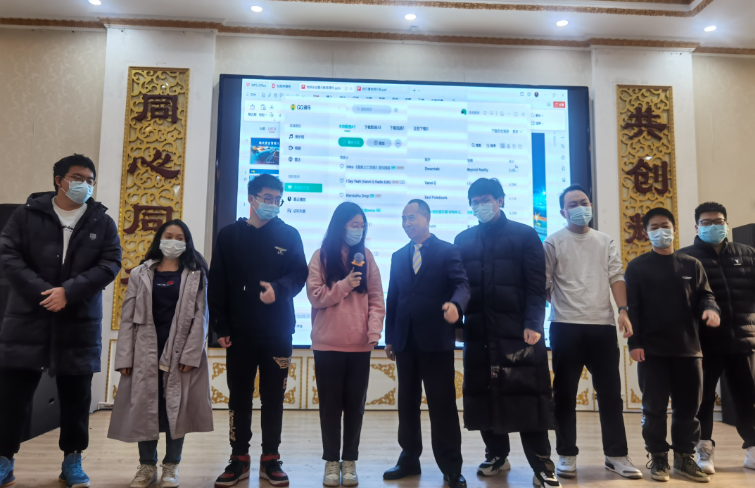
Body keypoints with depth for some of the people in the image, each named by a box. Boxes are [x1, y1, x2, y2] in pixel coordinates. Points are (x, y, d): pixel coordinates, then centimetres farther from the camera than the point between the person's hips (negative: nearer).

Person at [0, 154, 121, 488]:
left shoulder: (102, 222, 5)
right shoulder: (28, 214, 4)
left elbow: (110, 264, -3)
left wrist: (68, 291, -16)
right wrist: (42, 292, -16)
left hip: (80, 323, 1)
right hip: (27, 318, 0)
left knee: (76, 395, 8)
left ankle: (72, 461, 22)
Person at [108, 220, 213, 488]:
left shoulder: (196, 276, 4)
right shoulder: (140, 274, 9)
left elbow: (200, 317, -3)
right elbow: (128, 318, 4)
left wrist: (191, 355, -13)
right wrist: (124, 357, -4)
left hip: (181, 352, -2)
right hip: (147, 351, 2)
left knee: (177, 407, 3)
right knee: (144, 406, 5)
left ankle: (171, 466, 18)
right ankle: (147, 465, 21)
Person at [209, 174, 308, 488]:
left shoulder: (289, 235, 4)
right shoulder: (229, 235, 4)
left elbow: (299, 274, -2)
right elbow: (216, 284, 2)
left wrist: (278, 288, -23)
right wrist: (220, 327, -4)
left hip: (278, 332, 0)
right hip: (239, 332, 1)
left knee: (273, 398, 8)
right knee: (239, 397, 9)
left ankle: (270, 460, 19)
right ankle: (239, 459, 22)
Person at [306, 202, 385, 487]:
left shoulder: (366, 257, 5)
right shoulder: (321, 256, 1)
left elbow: (376, 300, 2)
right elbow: (314, 296, -5)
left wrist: (374, 332, -9)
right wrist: (344, 285, -14)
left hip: (359, 345, 1)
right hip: (328, 344, -1)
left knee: (355, 404, 9)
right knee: (330, 404, 7)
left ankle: (350, 460, 21)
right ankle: (331, 461, 20)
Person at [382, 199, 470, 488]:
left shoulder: (447, 251, 0)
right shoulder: (398, 256, 14)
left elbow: (461, 284, -11)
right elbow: (392, 298, 14)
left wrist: (455, 304, -34)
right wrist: (389, 338, 12)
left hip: (436, 339, -5)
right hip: (406, 341, 5)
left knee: (443, 404, 1)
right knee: (407, 403, 12)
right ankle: (409, 459, 25)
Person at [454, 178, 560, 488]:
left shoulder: (525, 235, 4)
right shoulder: (463, 240, 13)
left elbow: (536, 286, -3)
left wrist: (533, 324, -13)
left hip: (518, 330, -3)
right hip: (478, 331, 4)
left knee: (527, 395, -3)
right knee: (485, 393, 8)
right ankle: (496, 454, 25)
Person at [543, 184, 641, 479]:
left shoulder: (606, 242, 14)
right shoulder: (553, 243, 3)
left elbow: (616, 277, 5)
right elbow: (543, 284, 1)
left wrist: (622, 310, -8)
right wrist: (558, 308, -1)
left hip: (603, 326, 3)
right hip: (566, 327, -3)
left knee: (610, 392, 7)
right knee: (565, 394, 4)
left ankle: (616, 455, 19)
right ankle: (567, 455, 15)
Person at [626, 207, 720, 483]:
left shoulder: (692, 265, 12)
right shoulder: (637, 267, 3)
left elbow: (704, 295, 10)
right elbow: (631, 307, -2)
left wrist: (710, 308, -15)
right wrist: (634, 342, -10)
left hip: (688, 348, 3)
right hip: (652, 350, -3)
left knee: (688, 407, 9)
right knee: (654, 407, 3)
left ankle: (685, 457, 23)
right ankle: (658, 458, 15)